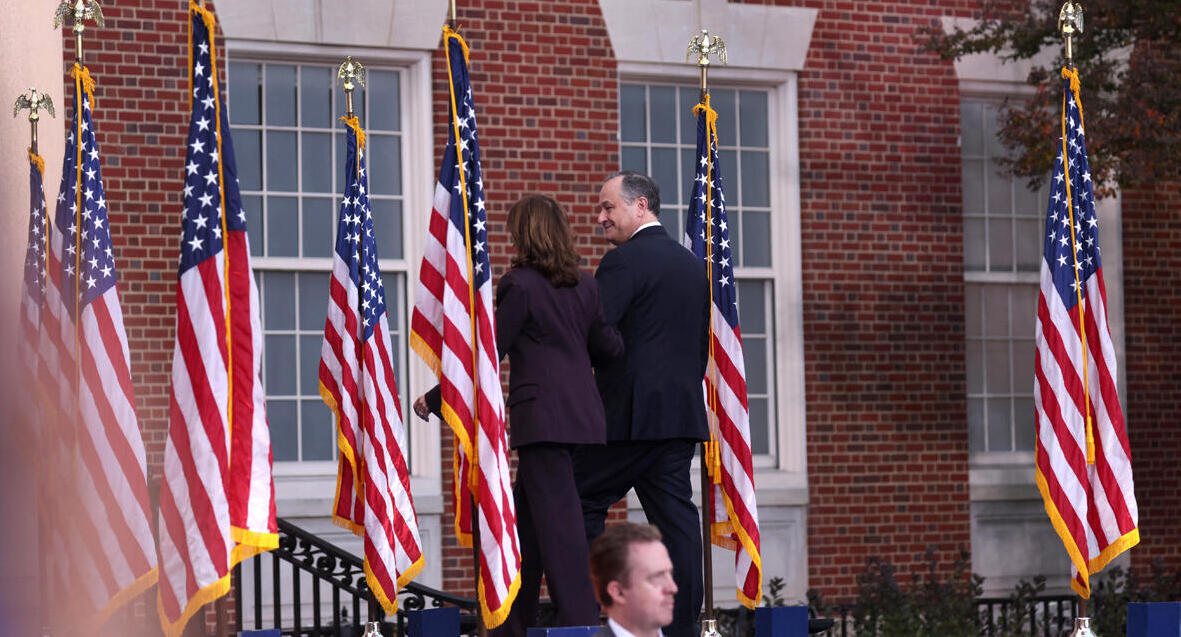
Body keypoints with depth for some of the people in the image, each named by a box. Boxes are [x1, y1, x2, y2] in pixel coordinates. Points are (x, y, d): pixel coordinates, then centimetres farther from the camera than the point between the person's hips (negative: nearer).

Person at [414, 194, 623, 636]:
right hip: (583, 415, 7)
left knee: (557, 525, -7)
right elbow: (607, 347, 12)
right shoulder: (585, 285, 10)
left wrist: (435, 399, 1)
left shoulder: (519, 284, -8)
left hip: (542, 416, -7)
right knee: (526, 522, 16)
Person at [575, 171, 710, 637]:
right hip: (683, 414, 8)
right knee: (674, 515, 5)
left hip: (631, 415, -8)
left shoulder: (624, 261, -9)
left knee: (583, 503, 0)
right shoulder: (692, 264, 17)